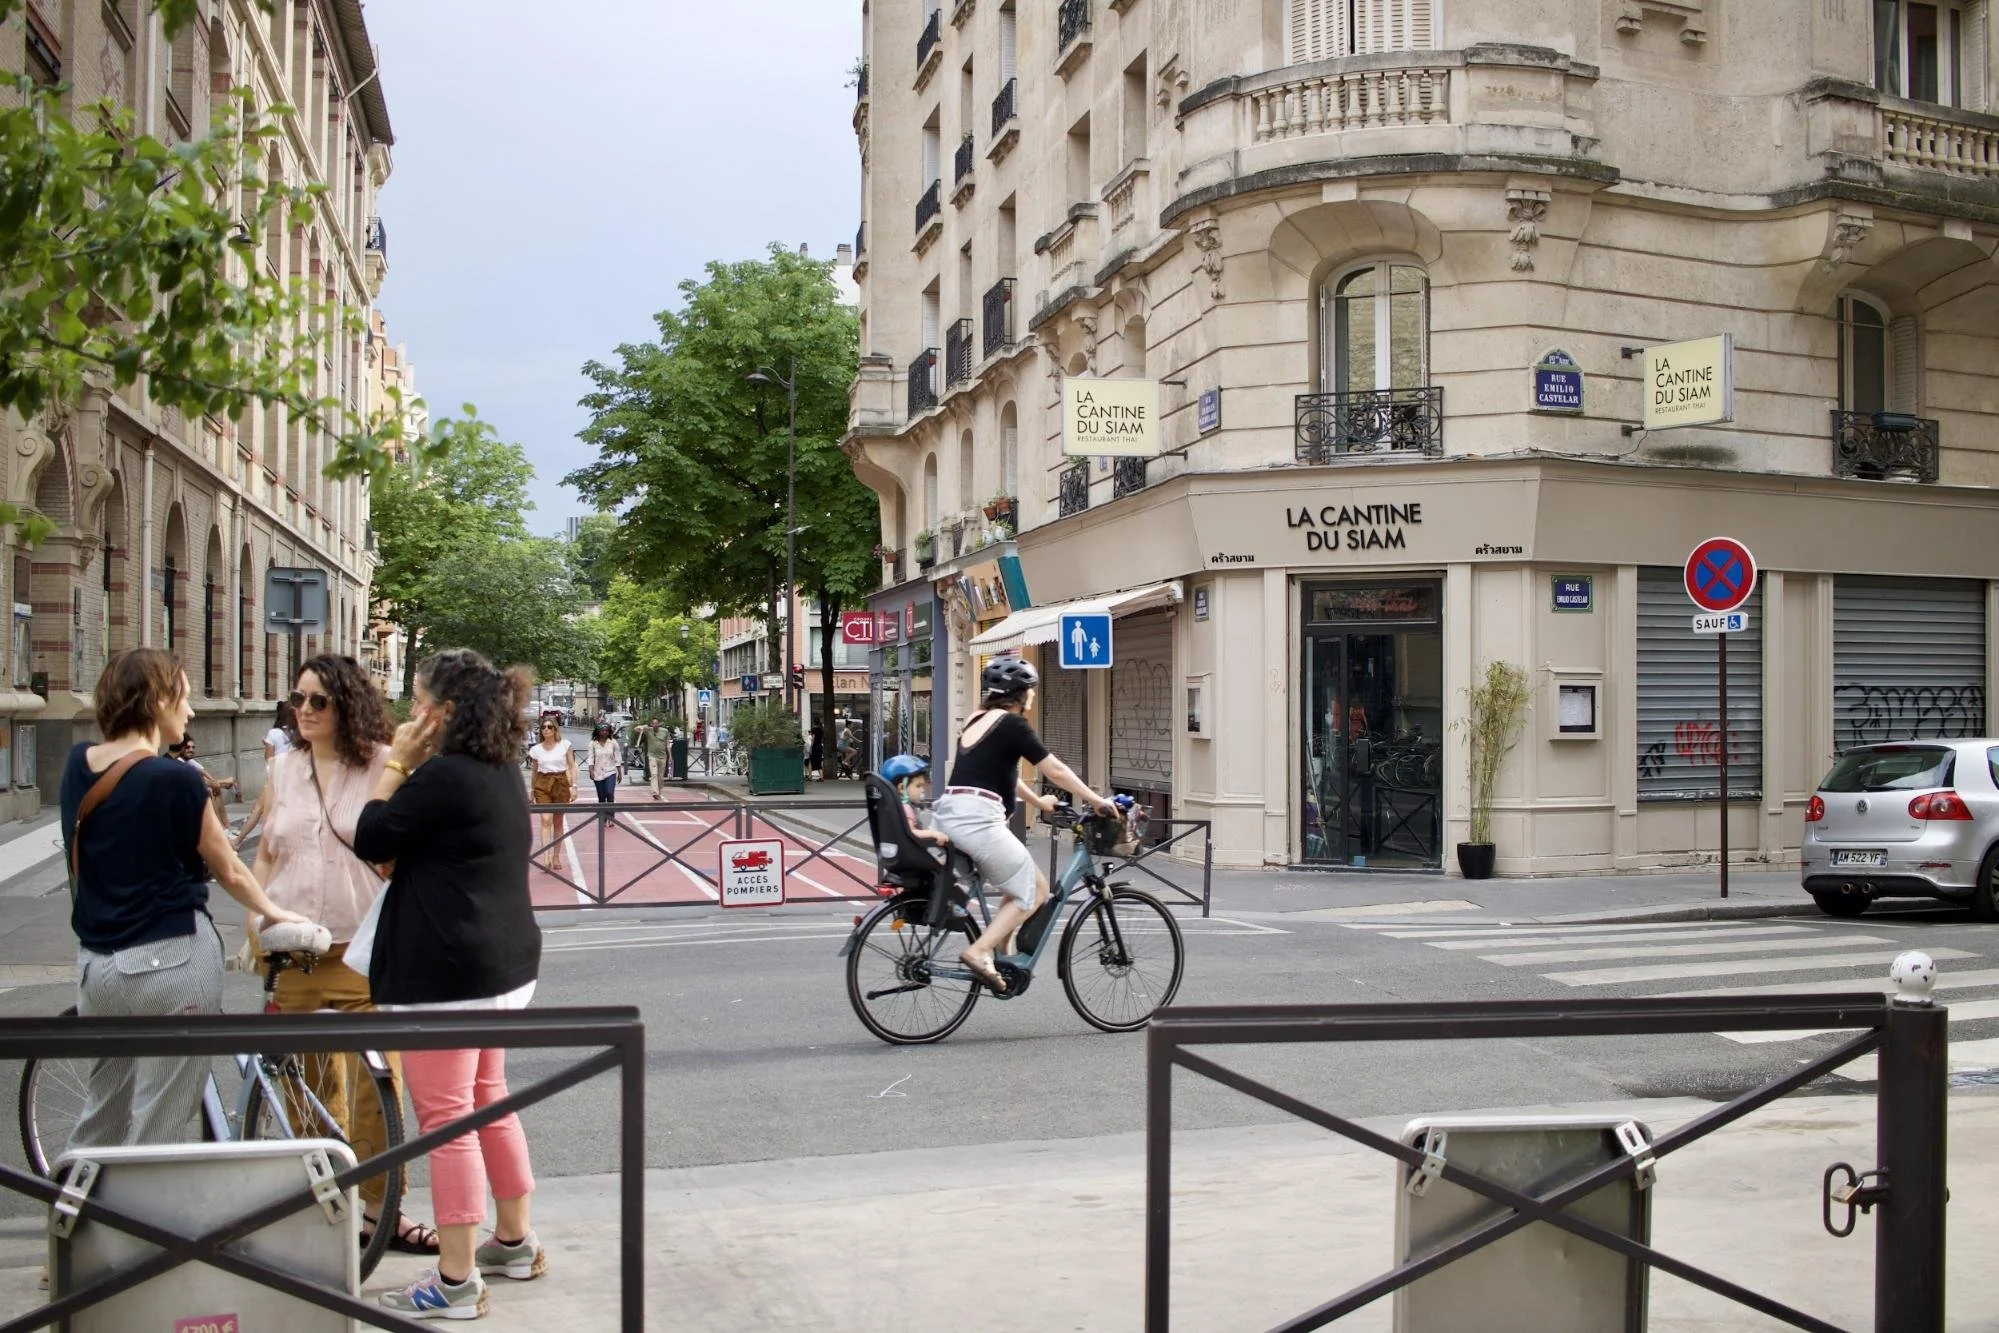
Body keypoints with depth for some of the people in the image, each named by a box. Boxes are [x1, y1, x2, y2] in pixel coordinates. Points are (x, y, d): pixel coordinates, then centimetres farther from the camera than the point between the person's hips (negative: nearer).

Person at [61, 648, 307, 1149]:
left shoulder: (78, 764, 1)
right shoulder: (175, 780, -15)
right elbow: (229, 871, -3)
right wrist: (275, 912, 12)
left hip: (97, 962, 7)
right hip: (171, 961, -7)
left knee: (101, 1112, 21)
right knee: (157, 1134, 2)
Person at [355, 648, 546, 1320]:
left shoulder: (443, 777, -19)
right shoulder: (501, 773, 11)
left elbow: (370, 839, -12)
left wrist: (396, 764, -5)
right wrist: (411, 768, 7)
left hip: (446, 972, -10)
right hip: (504, 963, 10)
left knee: (445, 1118, -2)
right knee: (489, 1100, 21)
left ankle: (455, 1281, 4)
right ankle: (515, 1241, 32)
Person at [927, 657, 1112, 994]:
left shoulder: (976, 721, 21)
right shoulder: (1011, 724, -4)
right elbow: (1055, 770, -2)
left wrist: (1037, 801, 45)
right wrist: (1097, 801, 8)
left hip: (950, 814, 9)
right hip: (977, 818, -9)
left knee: (1019, 887, 20)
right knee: (1033, 891, 4)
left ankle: (996, 956, 13)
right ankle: (978, 952, -7)